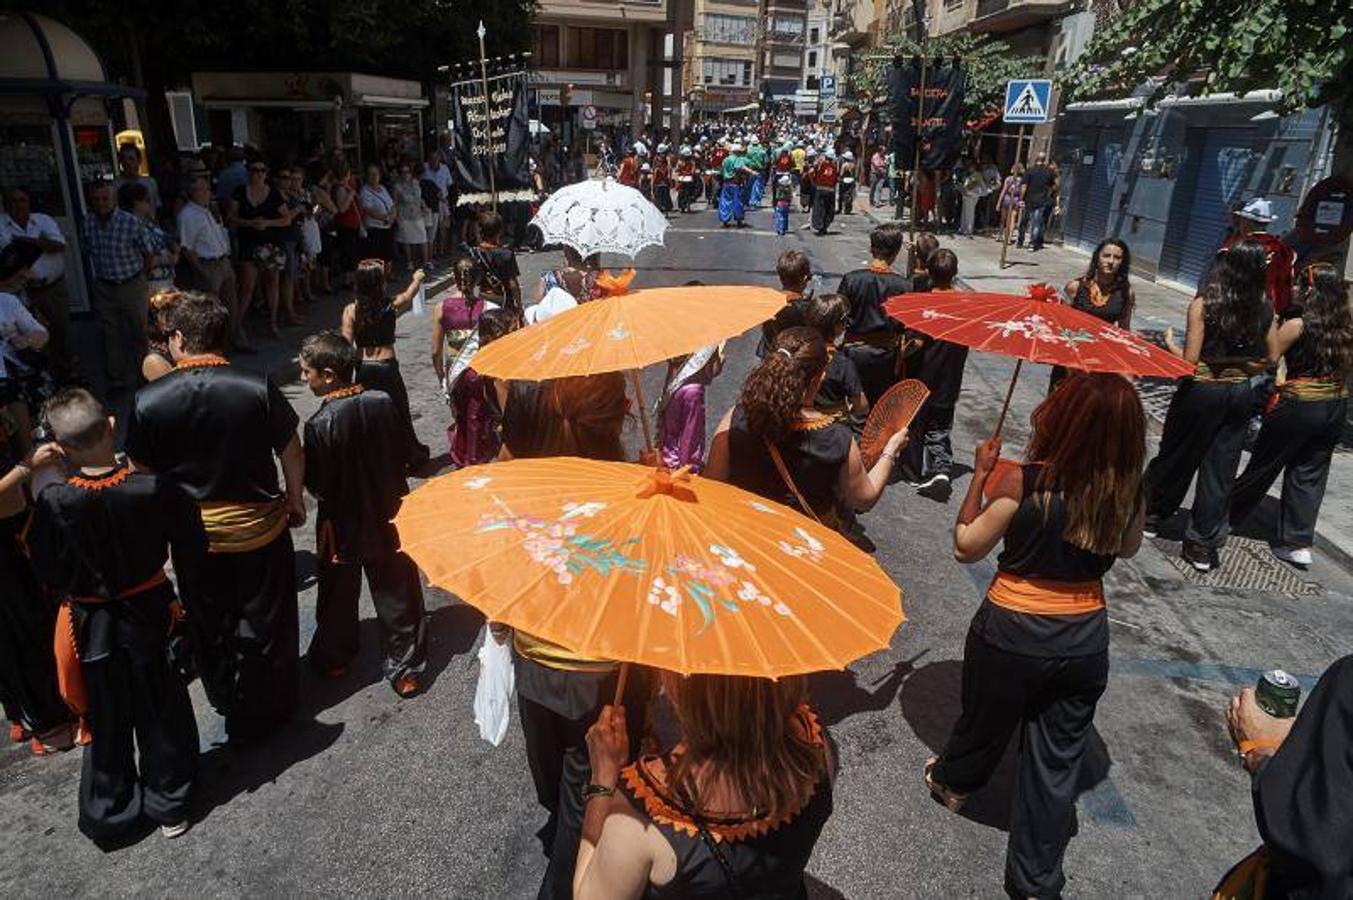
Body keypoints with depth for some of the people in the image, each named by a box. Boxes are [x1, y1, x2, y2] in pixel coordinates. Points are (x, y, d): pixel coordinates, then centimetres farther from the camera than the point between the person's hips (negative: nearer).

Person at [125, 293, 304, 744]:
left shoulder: (148, 399, -14)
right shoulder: (258, 388, -18)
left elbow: (141, 474, -4)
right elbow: (292, 454, -9)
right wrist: (295, 500, 8)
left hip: (193, 536, 1)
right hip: (259, 529, -1)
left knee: (211, 627, 22)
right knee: (265, 623, 17)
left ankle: (228, 705, 41)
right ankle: (268, 711, 32)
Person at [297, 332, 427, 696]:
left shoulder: (320, 423, -23)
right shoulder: (383, 403, -10)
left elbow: (316, 485, -17)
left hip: (343, 527, -3)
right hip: (388, 516, 3)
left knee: (339, 598, 19)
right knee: (397, 596, 13)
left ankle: (334, 659, 38)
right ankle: (406, 668, 22)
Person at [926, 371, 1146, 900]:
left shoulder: (1020, 481, -24)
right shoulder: (1127, 489, -12)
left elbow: (966, 547, -13)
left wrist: (981, 473, -6)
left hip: (1010, 636, -3)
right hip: (1085, 641, 3)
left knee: (984, 722, 24)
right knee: (1058, 762, 16)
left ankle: (953, 783, 54)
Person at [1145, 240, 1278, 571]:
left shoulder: (1204, 304, -16)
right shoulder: (1264, 308, -2)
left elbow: (1191, 358, -16)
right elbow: (1271, 357, 5)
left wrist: (1170, 342, 2)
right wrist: (1240, 368, 14)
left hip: (1202, 391, -3)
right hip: (1240, 394, 4)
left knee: (1176, 456, 15)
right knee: (1221, 470, 8)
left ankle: (1151, 514, 33)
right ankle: (1203, 545, 14)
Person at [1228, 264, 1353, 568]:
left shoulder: (1297, 324, -15)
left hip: (1299, 406, -5)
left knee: (1264, 465, 10)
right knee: (1310, 474, 11)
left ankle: (1228, 514, 28)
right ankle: (1298, 542, 13)